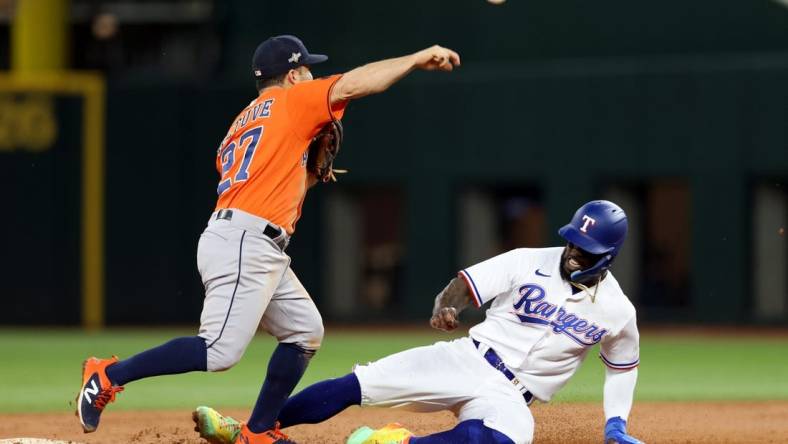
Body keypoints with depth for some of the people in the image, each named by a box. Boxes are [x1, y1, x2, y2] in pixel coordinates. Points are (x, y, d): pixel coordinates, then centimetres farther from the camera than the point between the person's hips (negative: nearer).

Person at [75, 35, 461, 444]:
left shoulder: (240, 126, 26)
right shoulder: (290, 102, 3)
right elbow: (351, 85, -8)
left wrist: (311, 175, 21)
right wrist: (418, 59, -4)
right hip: (242, 244, -10)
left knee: (304, 332, 13)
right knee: (220, 352, -17)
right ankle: (110, 375, -12)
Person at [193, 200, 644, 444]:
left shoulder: (618, 312, 0)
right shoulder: (530, 263, -2)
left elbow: (623, 364, 18)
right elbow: (463, 286, -3)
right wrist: (446, 307, -26)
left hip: (509, 399, -1)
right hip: (465, 360, 1)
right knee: (355, 384, -12)